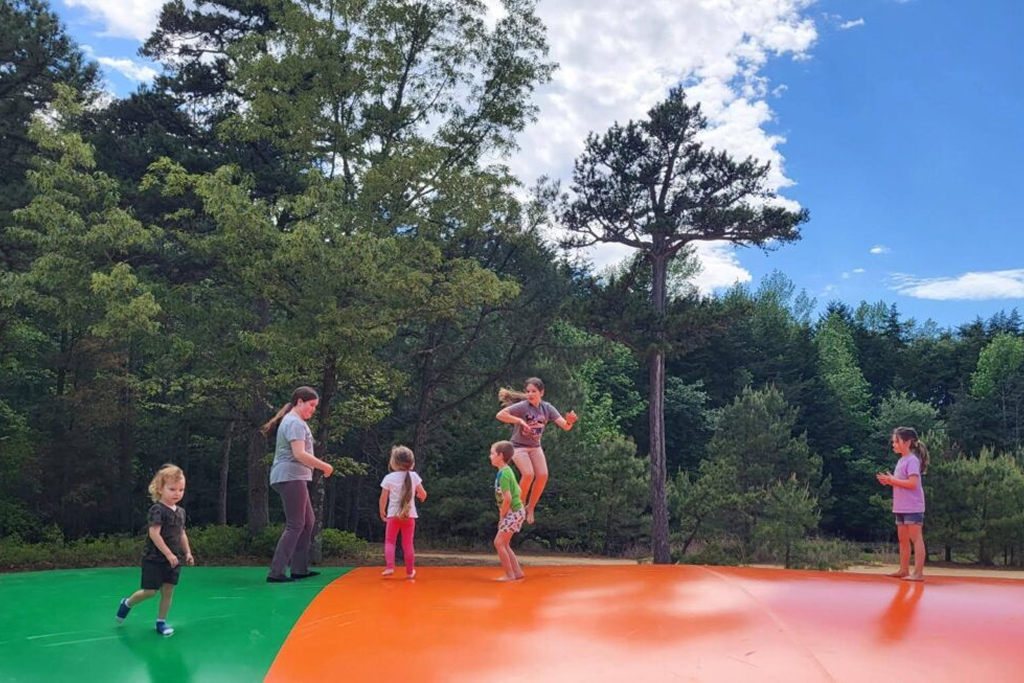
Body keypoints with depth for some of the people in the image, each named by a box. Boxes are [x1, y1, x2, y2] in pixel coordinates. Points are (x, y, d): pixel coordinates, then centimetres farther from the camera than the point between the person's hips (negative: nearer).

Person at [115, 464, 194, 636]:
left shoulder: (180, 512, 7)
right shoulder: (157, 510, -16)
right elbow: (154, 534, -22)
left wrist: (187, 553, 9)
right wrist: (168, 554, -23)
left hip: (173, 560, 6)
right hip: (154, 559, -6)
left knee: (168, 591, 5)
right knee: (150, 591, -1)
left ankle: (161, 622, 17)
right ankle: (127, 603, 27)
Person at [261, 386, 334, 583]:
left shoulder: (296, 421, 20)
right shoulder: (295, 422, -12)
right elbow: (299, 454, -21)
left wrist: (319, 467, 11)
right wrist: (325, 466, -14)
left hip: (295, 478, 11)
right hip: (290, 477, -11)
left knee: (307, 522, 14)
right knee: (295, 525, -9)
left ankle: (299, 569, 18)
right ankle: (276, 573, -8)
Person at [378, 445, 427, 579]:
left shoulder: (389, 478, -6)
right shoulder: (414, 476, -1)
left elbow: (383, 498, -3)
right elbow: (423, 494, 5)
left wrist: (382, 512, 13)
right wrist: (421, 497, 28)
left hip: (393, 514, -2)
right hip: (409, 515, 2)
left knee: (389, 541, 8)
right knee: (408, 544, 9)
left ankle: (389, 567, -7)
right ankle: (410, 571, 12)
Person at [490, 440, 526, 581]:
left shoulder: (503, 473, -18)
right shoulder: (506, 471, 11)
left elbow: (507, 498, -24)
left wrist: (502, 516, -11)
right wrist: (502, 515, 15)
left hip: (513, 512, -9)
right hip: (514, 512, 9)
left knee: (499, 542, -6)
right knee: (504, 544, 12)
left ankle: (510, 574, -1)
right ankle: (517, 572, 16)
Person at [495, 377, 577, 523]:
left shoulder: (547, 408, -6)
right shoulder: (522, 406, -19)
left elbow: (565, 426, -11)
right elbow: (500, 415, -27)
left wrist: (570, 421, -35)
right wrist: (520, 420, -35)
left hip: (535, 447, 5)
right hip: (519, 446, -5)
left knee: (543, 475, -12)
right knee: (528, 474, -24)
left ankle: (530, 508, 7)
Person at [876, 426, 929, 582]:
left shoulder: (912, 460, -13)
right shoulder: (901, 460, 15)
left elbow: (912, 483, -22)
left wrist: (892, 480, -17)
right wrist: (889, 480, 2)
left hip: (913, 507, -9)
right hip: (901, 507, 9)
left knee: (916, 538, -6)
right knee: (903, 539, 14)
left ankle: (918, 572, -6)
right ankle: (904, 570, 22)